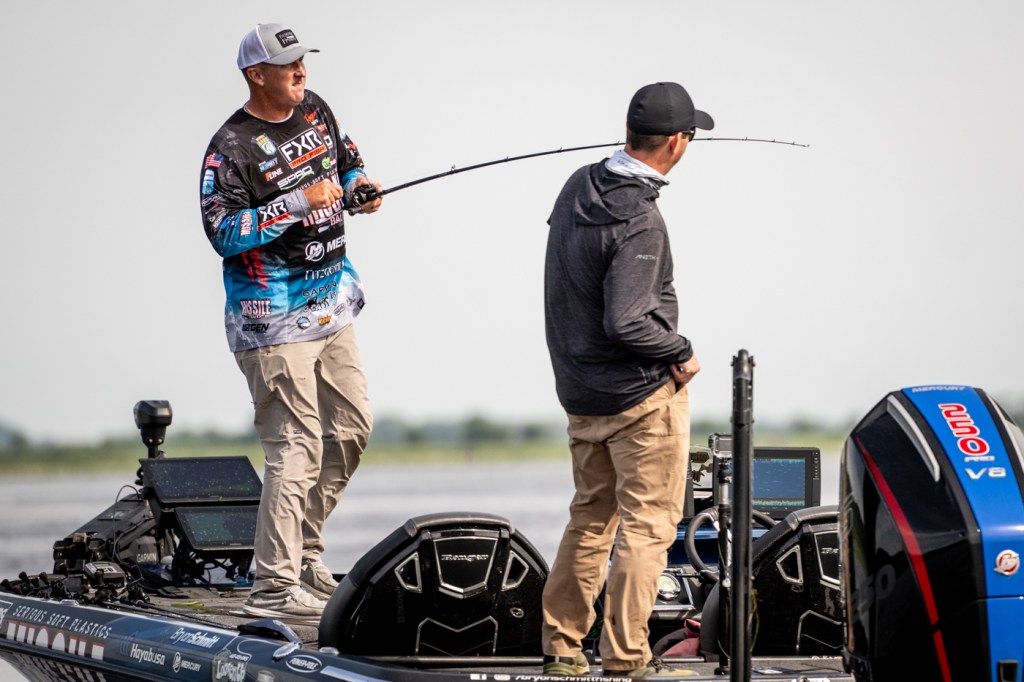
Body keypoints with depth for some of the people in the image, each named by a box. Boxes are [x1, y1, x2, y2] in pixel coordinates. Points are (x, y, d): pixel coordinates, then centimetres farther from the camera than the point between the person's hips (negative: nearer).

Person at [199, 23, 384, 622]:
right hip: (275, 318, -8)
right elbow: (223, 232, -23)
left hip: (332, 305, 8)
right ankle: (274, 586, -9)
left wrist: (359, 187, 4)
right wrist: (299, 202, -25)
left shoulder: (314, 110, 8)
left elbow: (348, 160, 27)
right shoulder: (232, 147, -15)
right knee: (297, 447, -11)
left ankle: (303, 549, 28)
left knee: (352, 426, 13)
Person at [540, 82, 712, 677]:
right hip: (644, 394, -8)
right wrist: (682, 351, -11)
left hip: (580, 392, 8)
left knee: (591, 519, 19)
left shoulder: (579, 186, 3)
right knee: (648, 524, 0)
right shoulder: (640, 221, -23)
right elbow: (624, 322, -27)